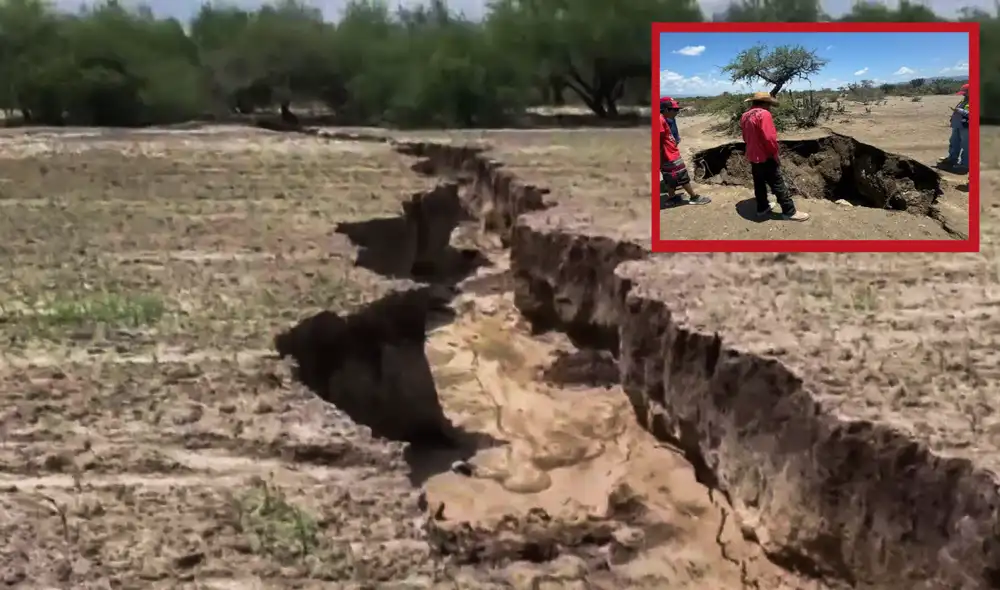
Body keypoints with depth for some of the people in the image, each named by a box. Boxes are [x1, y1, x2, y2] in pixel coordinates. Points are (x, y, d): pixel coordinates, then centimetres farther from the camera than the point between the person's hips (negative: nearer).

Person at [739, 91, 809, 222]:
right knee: (778, 185, -1)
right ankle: (789, 212, 5)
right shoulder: (764, 114, -20)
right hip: (766, 157, -8)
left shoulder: (745, 116, 7)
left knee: (759, 184, 18)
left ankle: (762, 209, 26)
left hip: (752, 157, 8)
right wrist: (776, 154, -13)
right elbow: (769, 138, -24)